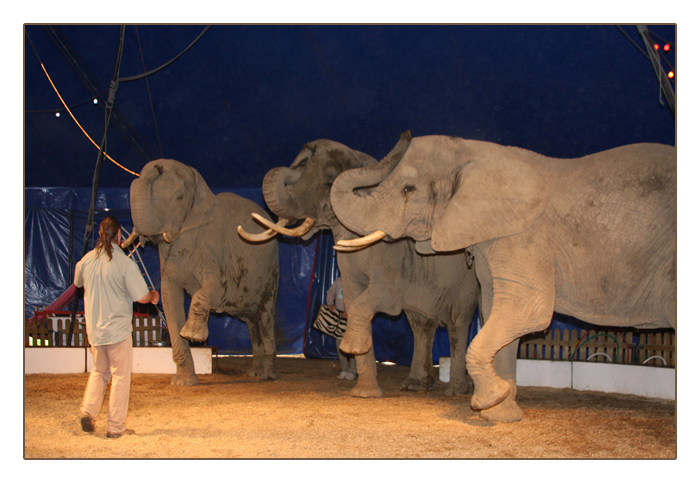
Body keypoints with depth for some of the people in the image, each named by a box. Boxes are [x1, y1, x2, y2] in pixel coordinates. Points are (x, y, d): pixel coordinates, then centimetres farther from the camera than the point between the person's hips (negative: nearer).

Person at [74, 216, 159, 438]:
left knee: (99, 371, 22)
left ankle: (88, 410, 4)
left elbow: (78, 283, 20)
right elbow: (141, 297, -14)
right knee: (120, 376, 6)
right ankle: (116, 426, 9)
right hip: (117, 328, -5)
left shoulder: (86, 260, -1)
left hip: (94, 329, 5)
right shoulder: (125, 263, -15)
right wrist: (153, 295, 9)